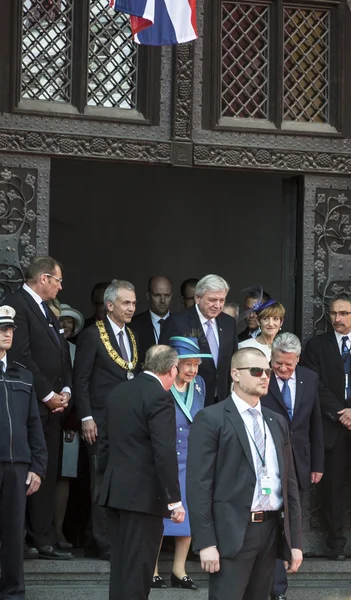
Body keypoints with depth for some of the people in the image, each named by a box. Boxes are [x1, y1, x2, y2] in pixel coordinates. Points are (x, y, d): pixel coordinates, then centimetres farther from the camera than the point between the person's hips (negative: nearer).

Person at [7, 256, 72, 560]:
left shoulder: (48, 311, 20)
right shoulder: (18, 304, -10)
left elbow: (62, 354, 22)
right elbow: (21, 357, -16)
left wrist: (65, 391, 6)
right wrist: (48, 395, -12)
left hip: (53, 404, 9)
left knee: (48, 475, 7)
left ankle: (43, 540, 10)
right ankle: (40, 539, -2)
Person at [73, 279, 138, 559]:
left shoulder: (131, 336, 15)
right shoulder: (92, 335, -6)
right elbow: (81, 380, -8)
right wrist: (86, 417, -14)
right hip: (102, 420, -7)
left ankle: (96, 540, 14)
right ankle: (106, 544, 1)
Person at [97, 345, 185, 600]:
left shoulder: (117, 393, 11)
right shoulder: (160, 398, -15)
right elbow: (165, 453, -20)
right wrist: (175, 500, -17)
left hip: (115, 490, 8)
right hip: (144, 493, -8)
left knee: (120, 564, 14)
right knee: (138, 568, -5)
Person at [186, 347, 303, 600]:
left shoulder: (277, 422, 16)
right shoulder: (211, 419, -4)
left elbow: (290, 483, 17)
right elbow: (198, 484, -9)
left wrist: (295, 541, 11)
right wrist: (206, 543, -15)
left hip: (270, 531, 6)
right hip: (232, 533, -6)